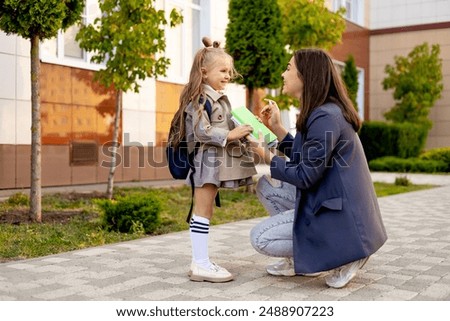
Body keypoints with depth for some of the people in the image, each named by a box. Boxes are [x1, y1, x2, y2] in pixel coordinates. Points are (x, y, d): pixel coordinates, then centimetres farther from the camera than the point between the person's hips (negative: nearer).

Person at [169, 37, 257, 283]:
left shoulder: (219, 99, 18)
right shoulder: (200, 98, -12)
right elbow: (202, 131, -20)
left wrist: (240, 130, 11)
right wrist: (231, 134, -20)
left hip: (217, 160, 10)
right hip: (207, 160, -10)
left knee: (205, 212, 11)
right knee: (202, 211, -6)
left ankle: (200, 262, 17)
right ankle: (200, 264, -1)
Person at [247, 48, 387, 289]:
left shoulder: (325, 117, -22)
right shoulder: (320, 112, 9)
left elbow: (305, 177, -20)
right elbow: (303, 158, 15)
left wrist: (267, 157, -7)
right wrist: (276, 128, 12)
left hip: (340, 214, -10)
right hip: (327, 199, 10)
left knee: (260, 238, -6)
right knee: (266, 185, 13)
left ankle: (343, 253, -3)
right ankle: (300, 260, 15)